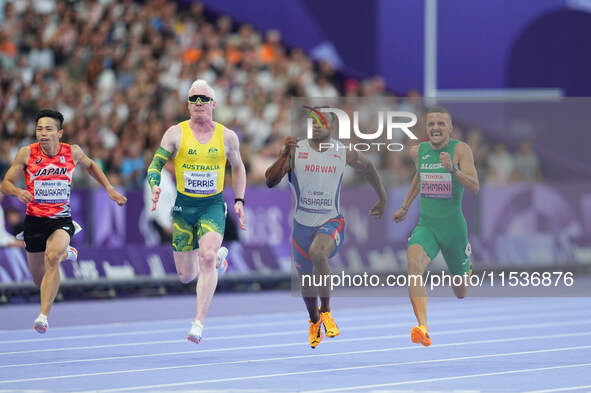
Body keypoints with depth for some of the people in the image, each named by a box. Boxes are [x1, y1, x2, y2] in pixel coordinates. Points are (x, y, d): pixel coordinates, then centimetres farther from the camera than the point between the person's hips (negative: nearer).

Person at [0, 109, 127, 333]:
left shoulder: (72, 152, -4)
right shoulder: (27, 154, -8)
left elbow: (90, 166, 20)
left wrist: (110, 189, 13)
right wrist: (18, 192, -24)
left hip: (61, 220, -1)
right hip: (34, 220, 2)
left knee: (52, 257, -32)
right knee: (39, 279, 13)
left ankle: (43, 315, -34)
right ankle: (66, 253, 49)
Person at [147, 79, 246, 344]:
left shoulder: (227, 136, 2)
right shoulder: (176, 133, -2)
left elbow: (238, 168, 18)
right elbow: (155, 165, 0)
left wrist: (239, 201, 9)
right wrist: (155, 188, -20)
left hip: (213, 205, -1)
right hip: (183, 205, 1)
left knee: (207, 257, -26)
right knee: (186, 276, 6)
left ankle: (199, 323, -25)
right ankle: (219, 256, 41)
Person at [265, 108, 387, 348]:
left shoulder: (344, 154, -3)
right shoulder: (296, 151, -5)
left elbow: (367, 168, 18)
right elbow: (270, 181, -13)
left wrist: (382, 199, 24)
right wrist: (285, 155, -27)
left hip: (331, 222, -2)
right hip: (303, 224, 2)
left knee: (317, 253, -35)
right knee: (306, 279, 15)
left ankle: (326, 311, -18)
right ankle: (314, 322, 46)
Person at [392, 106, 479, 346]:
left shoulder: (460, 150, -10)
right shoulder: (418, 151, 4)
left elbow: (475, 187, -20)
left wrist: (453, 169, -35)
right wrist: (405, 207, 32)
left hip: (453, 227, -2)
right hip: (426, 226, 2)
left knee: (461, 293, 14)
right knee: (414, 264, -31)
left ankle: (466, 265, 53)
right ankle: (423, 328, -39)